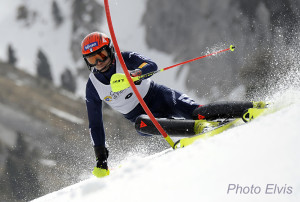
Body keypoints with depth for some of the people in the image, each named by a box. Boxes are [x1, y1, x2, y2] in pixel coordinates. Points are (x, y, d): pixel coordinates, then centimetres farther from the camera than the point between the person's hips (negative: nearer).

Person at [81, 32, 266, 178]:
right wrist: (101, 158, 1)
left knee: (195, 112, -24)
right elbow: (95, 124, 4)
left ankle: (249, 108, -21)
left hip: (158, 96, -2)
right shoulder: (93, 88, -2)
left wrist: (138, 73, -50)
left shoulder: (125, 59, -10)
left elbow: (152, 65, -26)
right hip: (140, 115, 2)